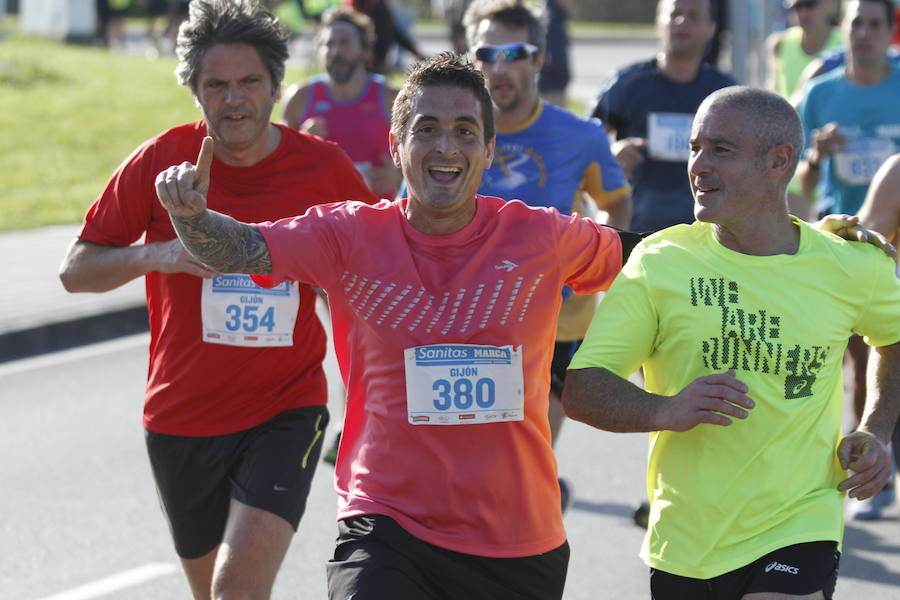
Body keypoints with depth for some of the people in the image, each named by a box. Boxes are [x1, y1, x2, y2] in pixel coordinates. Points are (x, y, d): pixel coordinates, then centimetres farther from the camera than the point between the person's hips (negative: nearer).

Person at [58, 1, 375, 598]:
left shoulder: (325, 167, -5)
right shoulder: (162, 159, -6)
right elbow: (75, 270, -3)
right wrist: (157, 255, -20)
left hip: (286, 409, -2)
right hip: (181, 415, 2)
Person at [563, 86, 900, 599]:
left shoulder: (849, 268, 0)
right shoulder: (660, 263, -4)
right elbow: (582, 390, -8)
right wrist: (665, 411, -26)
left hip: (798, 536, -1)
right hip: (682, 548, 2)